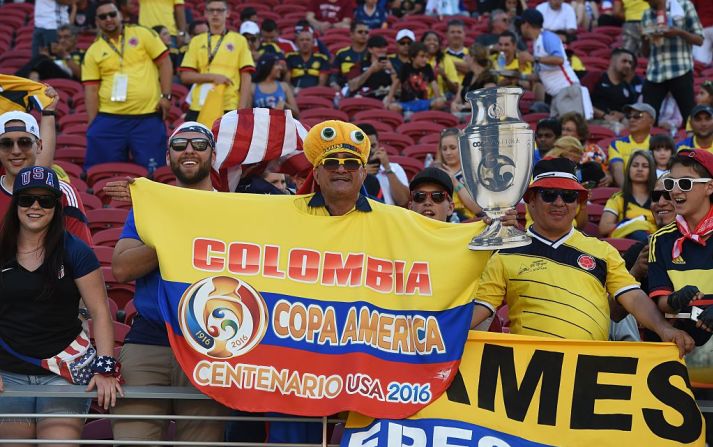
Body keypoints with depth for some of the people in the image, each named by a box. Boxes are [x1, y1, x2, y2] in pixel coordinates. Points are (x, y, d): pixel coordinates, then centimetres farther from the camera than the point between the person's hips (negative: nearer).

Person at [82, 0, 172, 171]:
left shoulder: (142, 34, 4)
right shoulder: (93, 51, 7)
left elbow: (164, 62, 4)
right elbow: (91, 89, 4)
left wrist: (165, 96, -5)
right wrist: (93, 123, -2)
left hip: (148, 117, -1)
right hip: (109, 119, 2)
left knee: (152, 170, -1)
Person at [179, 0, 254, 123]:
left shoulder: (239, 40, 7)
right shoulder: (196, 41, 12)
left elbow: (246, 77, 2)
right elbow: (185, 75, 5)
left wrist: (242, 109, -8)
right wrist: (213, 77, -10)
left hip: (230, 108, -2)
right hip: (199, 108, 2)